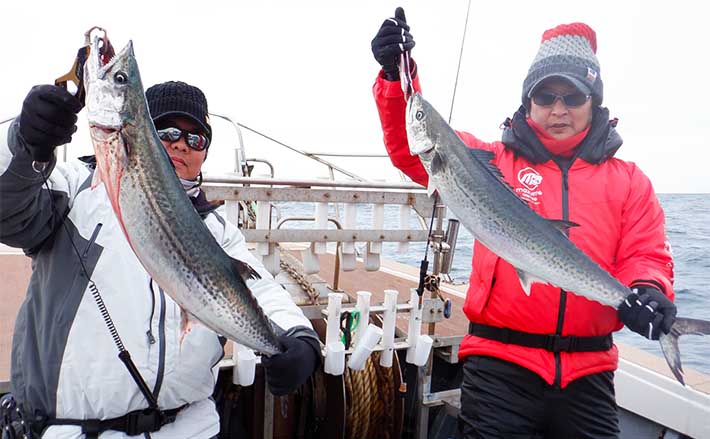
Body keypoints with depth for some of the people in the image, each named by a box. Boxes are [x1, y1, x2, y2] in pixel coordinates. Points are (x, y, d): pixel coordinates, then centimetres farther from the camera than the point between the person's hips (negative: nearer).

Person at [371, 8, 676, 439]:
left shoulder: (628, 180, 10)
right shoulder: (492, 161, 5)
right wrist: (397, 76, -18)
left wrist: (647, 291, -17)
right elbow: (415, 148, -4)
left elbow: (647, 256, 6)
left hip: (588, 371, 3)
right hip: (500, 362, -2)